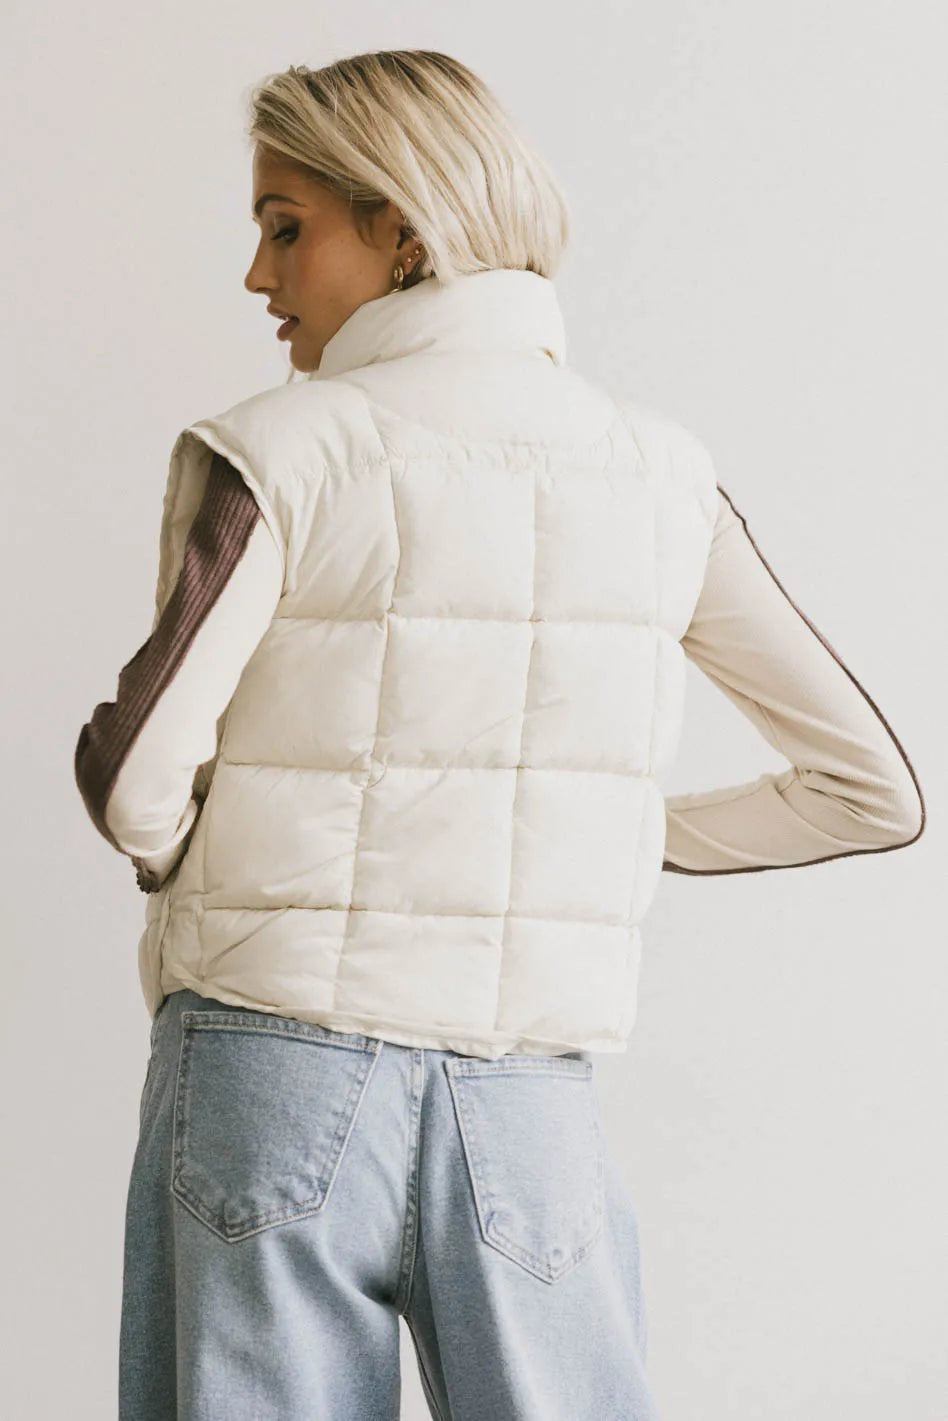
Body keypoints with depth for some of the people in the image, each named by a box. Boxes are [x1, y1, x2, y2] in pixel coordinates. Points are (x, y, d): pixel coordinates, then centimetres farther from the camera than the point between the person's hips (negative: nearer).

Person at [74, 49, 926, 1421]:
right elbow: (876, 789, 10)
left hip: (275, 1092, -3)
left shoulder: (275, 452, -6)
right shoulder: (662, 472, 6)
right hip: (532, 1105, 3)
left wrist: (163, 851, 5)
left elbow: (136, 774, -18)